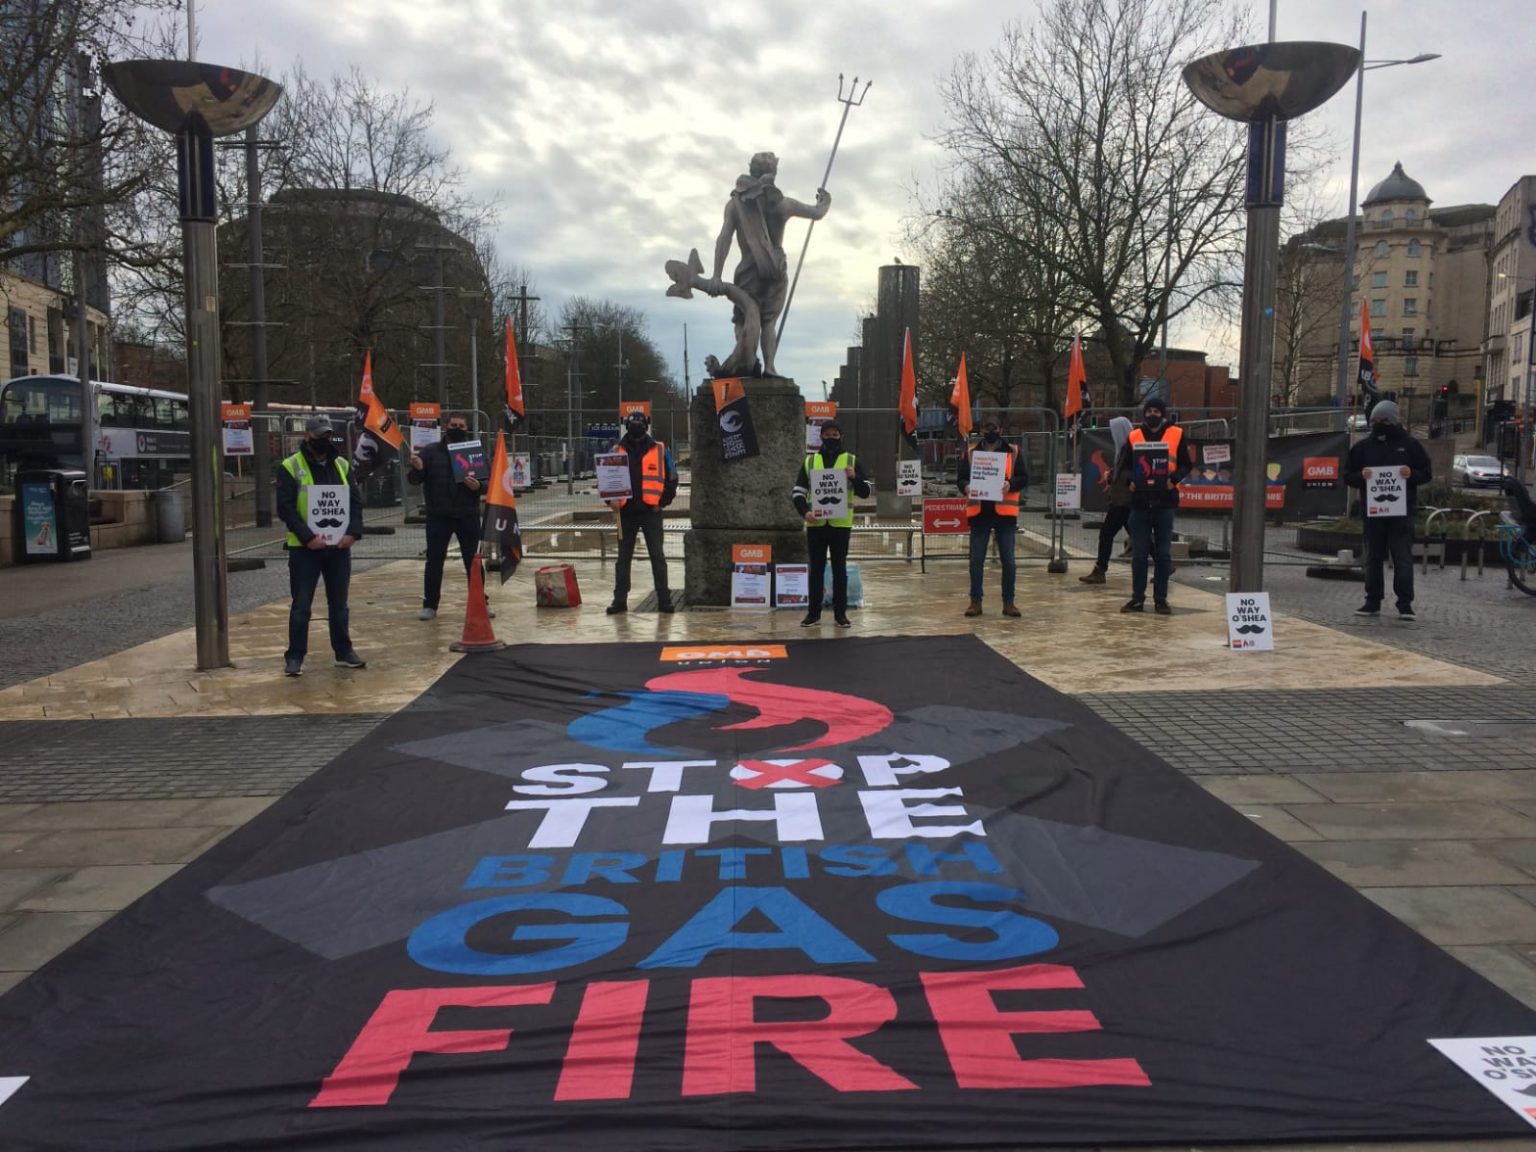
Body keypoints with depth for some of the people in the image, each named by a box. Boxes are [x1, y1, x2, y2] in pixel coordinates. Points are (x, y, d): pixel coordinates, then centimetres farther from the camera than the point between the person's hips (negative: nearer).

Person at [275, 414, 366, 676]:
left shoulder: (342, 465, 9)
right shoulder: (291, 467, -5)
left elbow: (356, 501, 7)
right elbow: (285, 508, -10)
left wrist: (353, 532, -8)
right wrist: (307, 537, -19)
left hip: (338, 547, 4)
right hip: (304, 548, -4)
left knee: (339, 604, 13)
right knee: (301, 606, 1)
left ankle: (344, 652, 23)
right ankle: (294, 657, 10)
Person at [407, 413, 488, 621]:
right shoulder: (431, 451, 4)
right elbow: (413, 480, 1)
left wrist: (478, 485, -17)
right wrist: (417, 469, -22)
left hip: (468, 516, 0)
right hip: (438, 516, 0)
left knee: (473, 561, 5)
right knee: (434, 561, 4)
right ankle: (429, 604, 12)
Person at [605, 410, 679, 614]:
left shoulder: (659, 450, 1)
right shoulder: (617, 451, 5)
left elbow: (671, 479, 5)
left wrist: (662, 502, -3)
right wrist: (611, 499, -6)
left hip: (651, 512, -2)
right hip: (626, 513, 2)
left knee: (657, 556, 1)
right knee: (623, 557, 7)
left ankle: (664, 599, 5)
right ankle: (620, 600, 14)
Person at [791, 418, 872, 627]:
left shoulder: (852, 460, 5)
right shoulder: (809, 461, 8)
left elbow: (866, 492, 2)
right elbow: (798, 491, 5)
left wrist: (855, 478, -18)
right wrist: (804, 511, -13)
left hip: (841, 524, -1)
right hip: (816, 523, 1)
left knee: (840, 569, 3)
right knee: (816, 569, 6)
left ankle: (840, 614, 10)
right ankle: (813, 613, 14)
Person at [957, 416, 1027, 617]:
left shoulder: (1013, 452, 6)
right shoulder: (970, 453, 9)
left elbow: (1024, 478, 2)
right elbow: (960, 477, 6)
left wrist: (1010, 484, -19)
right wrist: (966, 487, -16)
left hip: (1005, 512, -1)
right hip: (979, 512, 1)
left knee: (1008, 560, 3)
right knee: (976, 560, 4)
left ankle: (1008, 601, 13)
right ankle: (975, 601, 13)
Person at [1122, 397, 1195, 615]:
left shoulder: (1176, 435, 3)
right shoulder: (1134, 436, 6)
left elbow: (1186, 464, 4)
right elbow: (1122, 466, 8)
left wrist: (1174, 479, -13)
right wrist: (1129, 481, -11)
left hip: (1165, 502, -1)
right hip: (1140, 502, 1)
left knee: (1163, 553, 4)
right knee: (1139, 554, 5)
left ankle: (1161, 599, 11)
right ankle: (1137, 598, 12)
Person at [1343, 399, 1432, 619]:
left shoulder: (1410, 445, 5)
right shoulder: (1363, 446, 9)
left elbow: (1426, 473, 7)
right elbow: (1348, 476, 9)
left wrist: (1412, 474, -15)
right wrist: (1361, 476, -12)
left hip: (1401, 511, -2)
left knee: (1403, 557, -4)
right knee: (1373, 558, 9)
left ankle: (1405, 604, 0)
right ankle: (1373, 602, 16)